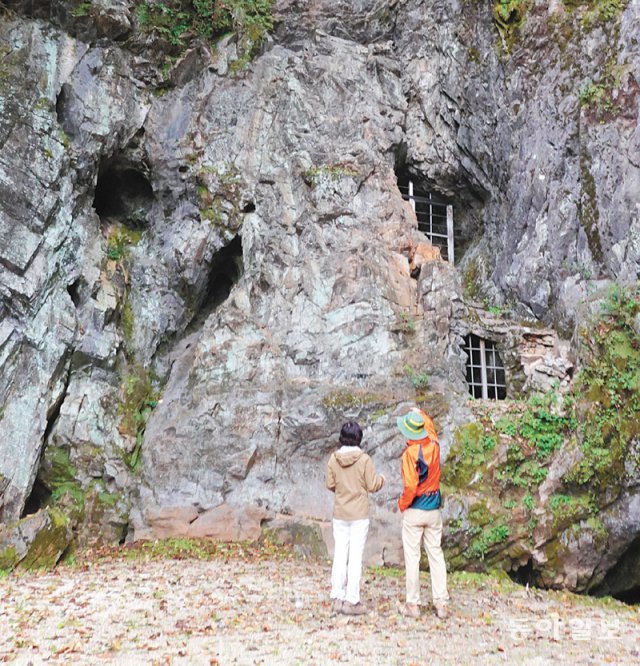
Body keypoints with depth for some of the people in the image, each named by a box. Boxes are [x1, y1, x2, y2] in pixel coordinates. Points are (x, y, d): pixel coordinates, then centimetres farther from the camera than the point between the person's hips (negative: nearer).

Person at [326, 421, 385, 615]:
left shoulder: (333, 458, -3)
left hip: (339, 514, 3)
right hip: (359, 515, -3)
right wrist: (381, 479, 13)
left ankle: (337, 598, 14)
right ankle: (351, 601, 5)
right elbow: (372, 486, -8)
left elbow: (330, 485, 3)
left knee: (339, 555, 10)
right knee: (355, 557, 2)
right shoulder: (364, 459, -13)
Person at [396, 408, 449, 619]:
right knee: (436, 555, 10)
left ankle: (413, 604, 8)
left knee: (412, 557, 3)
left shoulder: (410, 452, -17)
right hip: (434, 511, 5)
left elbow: (411, 486, -20)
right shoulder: (434, 446, 0)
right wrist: (421, 413, 38)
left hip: (414, 512, -5)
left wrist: (402, 504, -4)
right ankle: (441, 604, 11)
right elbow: (431, 429, 24)